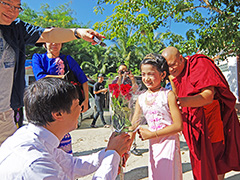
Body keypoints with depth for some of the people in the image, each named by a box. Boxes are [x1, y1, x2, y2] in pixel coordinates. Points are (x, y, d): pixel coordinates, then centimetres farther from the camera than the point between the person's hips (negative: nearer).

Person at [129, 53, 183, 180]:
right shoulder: (141, 99, 5)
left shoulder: (168, 95, -11)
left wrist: (151, 134, -13)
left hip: (169, 143, -4)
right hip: (153, 145, 5)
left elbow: (178, 125, -13)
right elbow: (133, 126, 4)